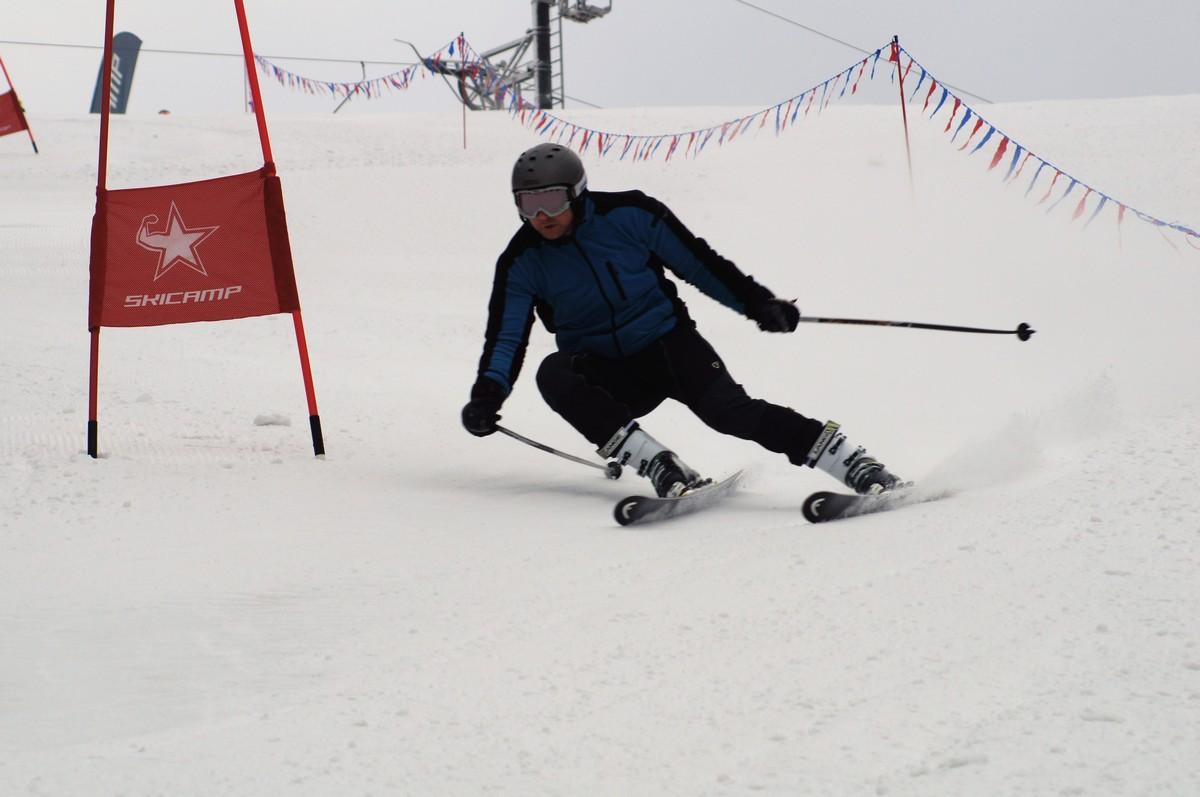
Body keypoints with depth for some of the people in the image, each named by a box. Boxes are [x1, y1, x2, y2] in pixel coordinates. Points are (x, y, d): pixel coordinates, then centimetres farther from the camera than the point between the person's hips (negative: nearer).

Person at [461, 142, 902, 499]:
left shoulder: (628, 214, -10)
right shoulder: (523, 263, -5)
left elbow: (699, 261, -2)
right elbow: (506, 336, -7)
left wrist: (758, 303, -8)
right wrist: (487, 394, -25)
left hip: (668, 344, -2)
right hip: (606, 375, 2)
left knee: (729, 410, -28)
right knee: (553, 373, -30)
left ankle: (859, 468, -27)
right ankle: (661, 468, -38)